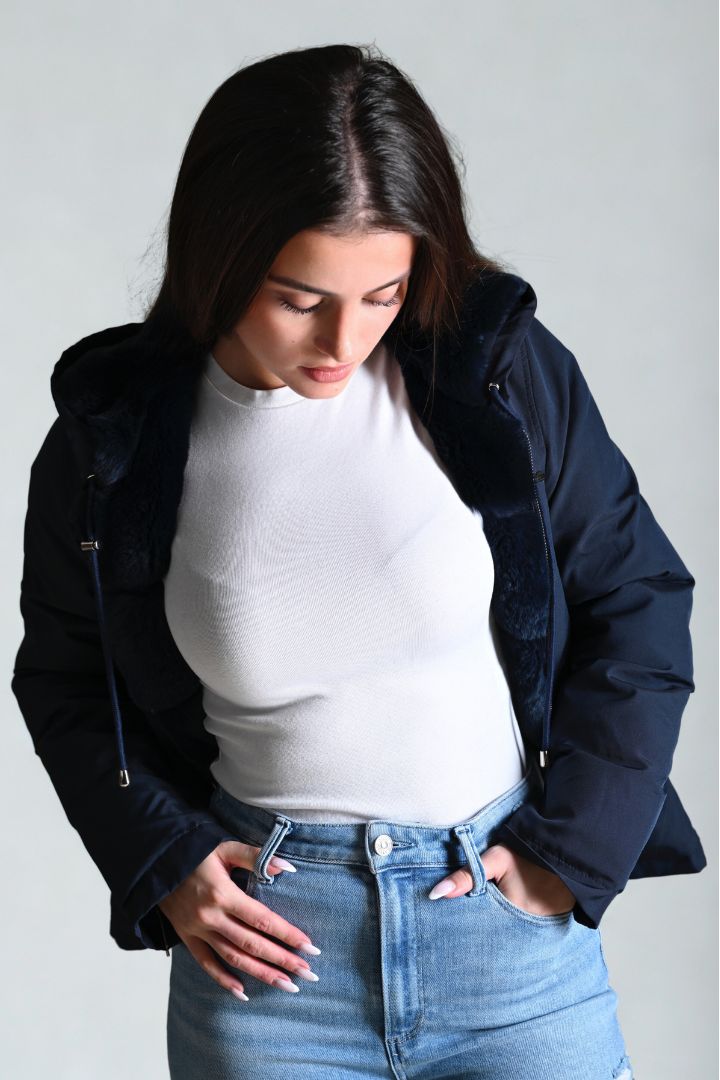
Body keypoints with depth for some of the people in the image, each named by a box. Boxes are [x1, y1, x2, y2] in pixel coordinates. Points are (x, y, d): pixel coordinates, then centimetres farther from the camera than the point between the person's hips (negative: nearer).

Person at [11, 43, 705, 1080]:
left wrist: (569, 848, -3)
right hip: (264, 952, 0)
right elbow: (63, 680, 9)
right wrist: (162, 862, -3)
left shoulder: (506, 372, -7)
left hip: (513, 927, 0)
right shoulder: (110, 445, -5)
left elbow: (638, 600, 2)